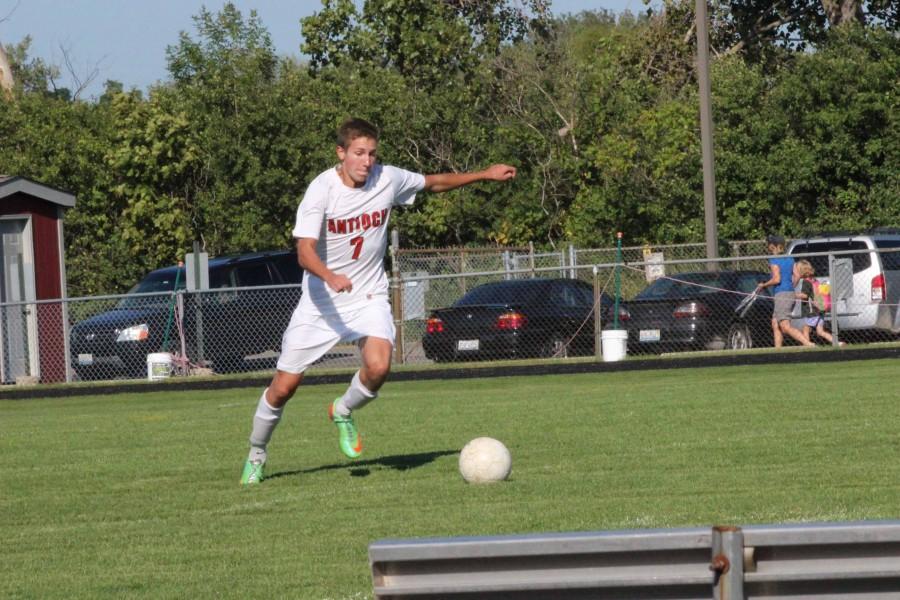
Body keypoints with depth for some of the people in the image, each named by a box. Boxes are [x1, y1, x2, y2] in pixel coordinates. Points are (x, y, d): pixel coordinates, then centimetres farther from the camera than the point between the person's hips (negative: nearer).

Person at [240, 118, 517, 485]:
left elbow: (434, 183, 15)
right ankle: (256, 456, 24)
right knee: (284, 386, -1)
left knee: (378, 367, -25)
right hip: (321, 302, -2)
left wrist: (485, 175, 17)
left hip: (368, 296, 2)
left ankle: (343, 413, 8)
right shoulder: (321, 190, -18)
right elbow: (305, 251, -28)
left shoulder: (388, 179, -7)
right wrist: (330, 277, -47)